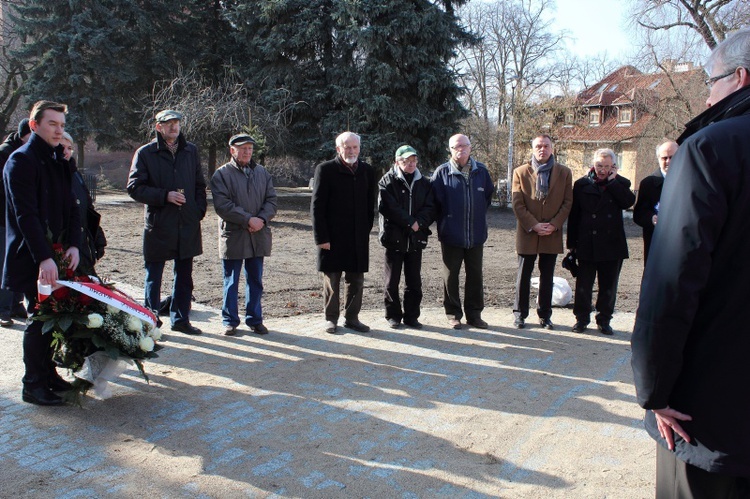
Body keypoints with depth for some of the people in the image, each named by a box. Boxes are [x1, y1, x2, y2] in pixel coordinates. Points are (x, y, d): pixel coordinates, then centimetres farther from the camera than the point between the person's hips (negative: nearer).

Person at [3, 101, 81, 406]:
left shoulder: (58, 161, 14)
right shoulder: (21, 160, -10)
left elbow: (71, 207, 13)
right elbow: (26, 215, -18)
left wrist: (73, 244, -2)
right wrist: (44, 257, -24)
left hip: (55, 254, 7)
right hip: (32, 257, -7)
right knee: (39, 318, -2)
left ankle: (48, 374, 23)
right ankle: (33, 385, 10)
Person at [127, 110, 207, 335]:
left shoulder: (191, 151, 11)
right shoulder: (145, 153, -2)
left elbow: (200, 184, 15)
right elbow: (135, 188, -6)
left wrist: (200, 210, 2)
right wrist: (165, 196, -16)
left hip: (187, 225, 4)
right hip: (158, 226, -4)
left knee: (184, 276, 12)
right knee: (153, 277, 5)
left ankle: (180, 319, 24)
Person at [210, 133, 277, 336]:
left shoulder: (262, 173, 11)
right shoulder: (222, 174, -4)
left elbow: (271, 200, 7)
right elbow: (222, 205, -13)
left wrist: (262, 219, -11)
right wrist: (248, 219, -17)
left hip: (259, 235, 4)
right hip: (233, 236, -4)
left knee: (255, 280, 12)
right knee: (231, 282, 5)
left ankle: (255, 319, 23)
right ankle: (230, 321, 17)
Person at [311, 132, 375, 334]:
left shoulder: (367, 171, 8)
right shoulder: (325, 169, -4)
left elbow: (370, 205, 12)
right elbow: (317, 206, -7)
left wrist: (366, 230, 5)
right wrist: (321, 237, -12)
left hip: (358, 238, 4)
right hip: (333, 237, -4)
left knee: (356, 280, 9)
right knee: (332, 280, 5)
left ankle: (352, 318, 22)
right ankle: (331, 318, 18)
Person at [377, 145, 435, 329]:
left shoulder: (423, 183, 10)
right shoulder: (388, 181, -2)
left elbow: (430, 208, 4)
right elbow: (388, 207, -12)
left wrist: (419, 223, -14)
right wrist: (411, 222, -14)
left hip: (416, 238, 3)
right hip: (394, 237, -3)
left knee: (414, 281, 7)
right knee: (392, 280, 4)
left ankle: (411, 316, 16)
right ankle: (393, 315, 16)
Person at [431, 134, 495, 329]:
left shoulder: (481, 171, 3)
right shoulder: (442, 172, -6)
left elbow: (488, 195, 16)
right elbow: (435, 201, -2)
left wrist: (478, 216, 13)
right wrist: (443, 222, 0)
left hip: (476, 235, 3)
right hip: (451, 236, -3)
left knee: (475, 276, 10)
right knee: (451, 276, 6)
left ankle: (474, 313, 21)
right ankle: (453, 314, 18)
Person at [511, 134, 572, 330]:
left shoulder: (564, 172, 4)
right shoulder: (521, 172, 0)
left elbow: (567, 202, 2)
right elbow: (517, 203, -4)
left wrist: (553, 225, -10)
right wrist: (533, 225, -13)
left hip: (552, 234, 1)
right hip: (527, 233, -1)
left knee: (547, 276, 9)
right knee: (524, 275, 6)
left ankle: (545, 314, 20)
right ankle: (520, 313, 17)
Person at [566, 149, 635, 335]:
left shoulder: (620, 184, 5)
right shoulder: (582, 184, 2)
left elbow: (628, 202, -15)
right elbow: (574, 215, 3)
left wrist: (612, 180, -11)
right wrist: (572, 242, 1)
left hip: (612, 244, 1)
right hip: (587, 244, -1)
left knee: (608, 286, 9)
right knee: (583, 285, 5)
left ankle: (604, 319, 21)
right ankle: (582, 318, 18)